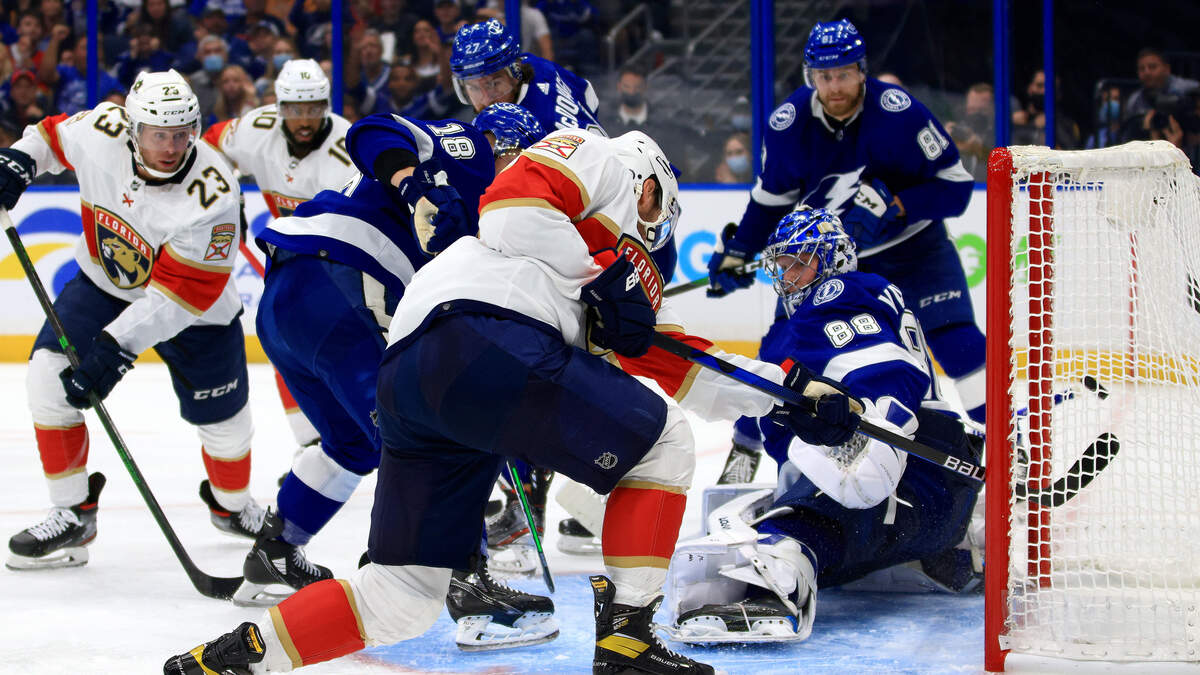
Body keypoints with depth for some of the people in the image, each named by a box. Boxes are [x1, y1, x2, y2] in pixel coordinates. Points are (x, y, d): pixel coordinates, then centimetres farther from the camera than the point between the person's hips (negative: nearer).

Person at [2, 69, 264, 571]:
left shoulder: (211, 194, -34)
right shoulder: (101, 132, -23)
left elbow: (181, 292, -34)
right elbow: (54, 134, 3)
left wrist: (116, 346, -40)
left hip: (195, 313, -3)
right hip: (103, 284, 3)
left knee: (224, 422, 6)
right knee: (48, 375, -15)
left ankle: (234, 506, 41)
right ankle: (73, 513, -3)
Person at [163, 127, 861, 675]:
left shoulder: (634, 280, 38)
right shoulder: (598, 159, 16)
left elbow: (690, 372, 37)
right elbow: (511, 202, -4)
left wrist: (791, 390, 33)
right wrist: (600, 277, -2)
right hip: (482, 333, -9)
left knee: (404, 598, 8)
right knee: (662, 441, 5)